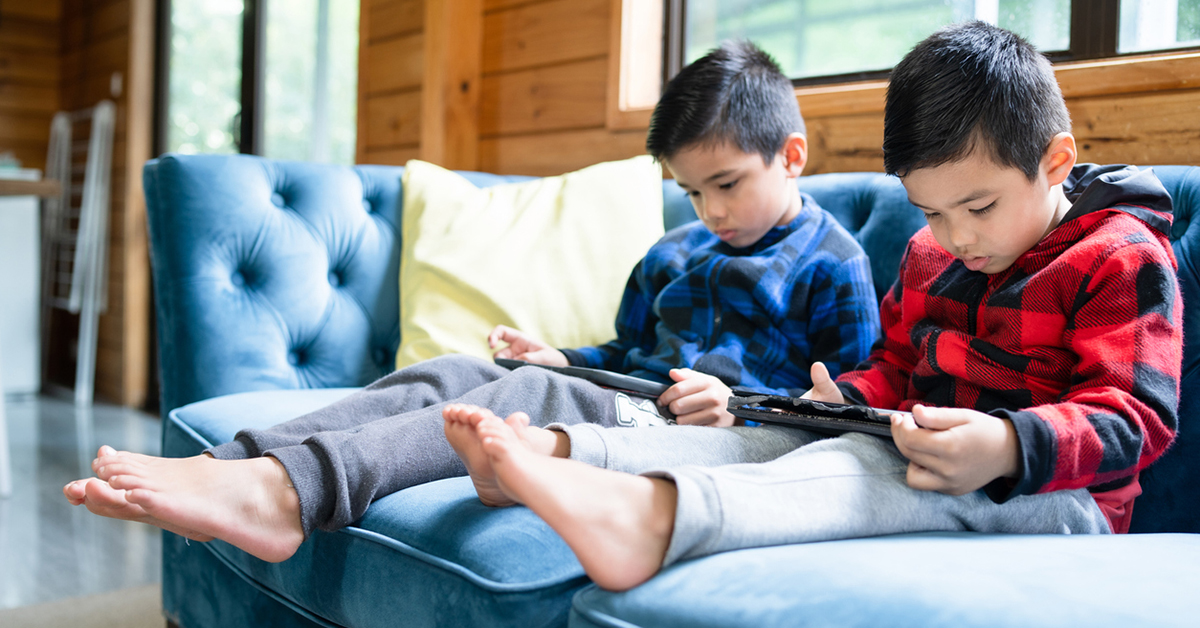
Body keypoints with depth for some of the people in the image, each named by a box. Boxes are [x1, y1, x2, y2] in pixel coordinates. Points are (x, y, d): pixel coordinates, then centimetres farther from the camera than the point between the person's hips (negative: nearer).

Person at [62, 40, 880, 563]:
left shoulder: (834, 267, 5)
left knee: (532, 398, -33)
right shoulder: (672, 255, 27)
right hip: (625, 400, 7)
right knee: (448, 373, -16)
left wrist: (736, 405, -16)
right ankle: (230, 469, -30)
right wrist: (562, 358, 15)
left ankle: (289, 489, -50)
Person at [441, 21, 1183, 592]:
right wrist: (849, 399, -2)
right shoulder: (928, 254, 14)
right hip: (928, 449, 7)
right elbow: (894, 366, 23)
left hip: (1056, 493, -7)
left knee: (881, 465, -36)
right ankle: (555, 451, -31)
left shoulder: (1124, 259, -7)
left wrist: (1009, 446, -35)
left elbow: (1136, 416, -16)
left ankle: (651, 518, -60)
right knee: (784, 434, -15)